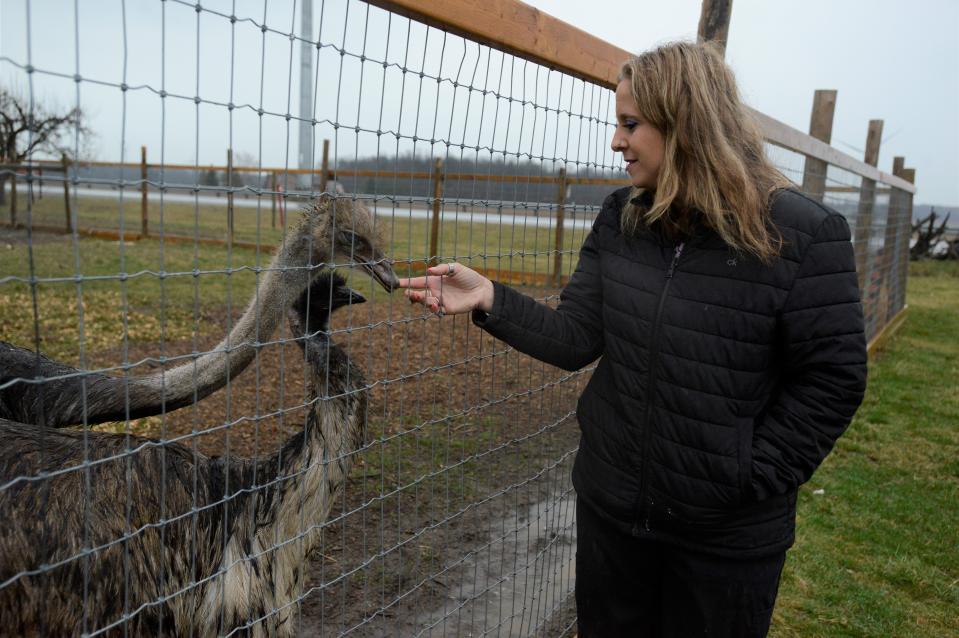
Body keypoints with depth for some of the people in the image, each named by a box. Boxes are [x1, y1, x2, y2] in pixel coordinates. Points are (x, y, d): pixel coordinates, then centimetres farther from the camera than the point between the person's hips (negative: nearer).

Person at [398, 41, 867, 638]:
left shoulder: (802, 234, -16)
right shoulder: (620, 220, -2)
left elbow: (831, 378, -12)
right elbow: (574, 339, -6)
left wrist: (756, 477, -14)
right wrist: (489, 298, -18)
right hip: (610, 504, 4)